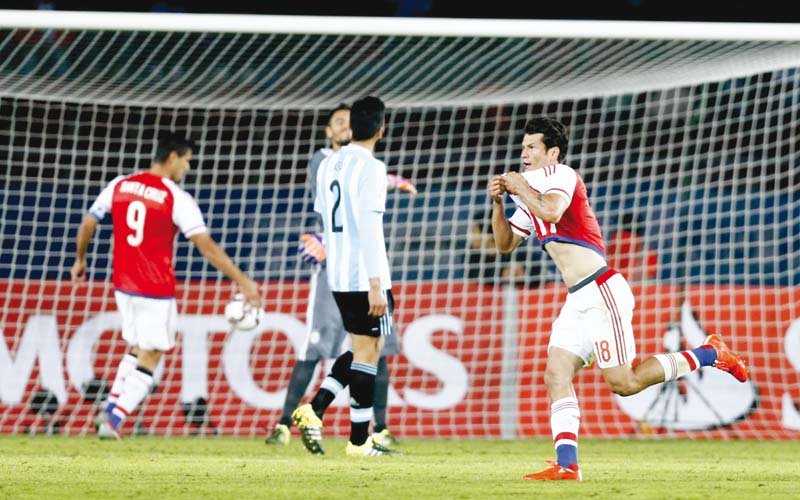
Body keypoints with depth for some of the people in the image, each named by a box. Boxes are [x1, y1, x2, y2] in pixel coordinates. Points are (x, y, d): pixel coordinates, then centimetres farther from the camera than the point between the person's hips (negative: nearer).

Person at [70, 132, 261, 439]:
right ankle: (113, 421, -3)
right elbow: (206, 246, -18)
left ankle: (111, 410, 14)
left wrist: (80, 260, 26)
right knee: (149, 358, 5)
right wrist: (242, 281, -16)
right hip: (156, 291, -6)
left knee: (136, 349, 23)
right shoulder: (178, 199, -12)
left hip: (123, 286, 6)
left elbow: (87, 224, 8)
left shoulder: (120, 186, 3)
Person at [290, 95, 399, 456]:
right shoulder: (370, 168, -13)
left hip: (337, 276, 8)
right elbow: (370, 227, -19)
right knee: (367, 351, 0)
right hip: (364, 276, -8)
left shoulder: (328, 165, 11)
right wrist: (376, 285, -20)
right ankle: (359, 441, 3)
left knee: (364, 348, 18)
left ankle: (314, 409, 4)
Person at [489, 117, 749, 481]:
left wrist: (520, 187, -11)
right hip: (578, 301, 9)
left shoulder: (558, 174, -7)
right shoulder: (533, 193, 21)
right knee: (556, 376, -4)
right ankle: (566, 464, -10)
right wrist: (498, 202, 10)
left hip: (601, 291, -9)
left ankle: (709, 354, 5)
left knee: (623, 383, -8)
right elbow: (505, 243, 25)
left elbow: (551, 210, -28)